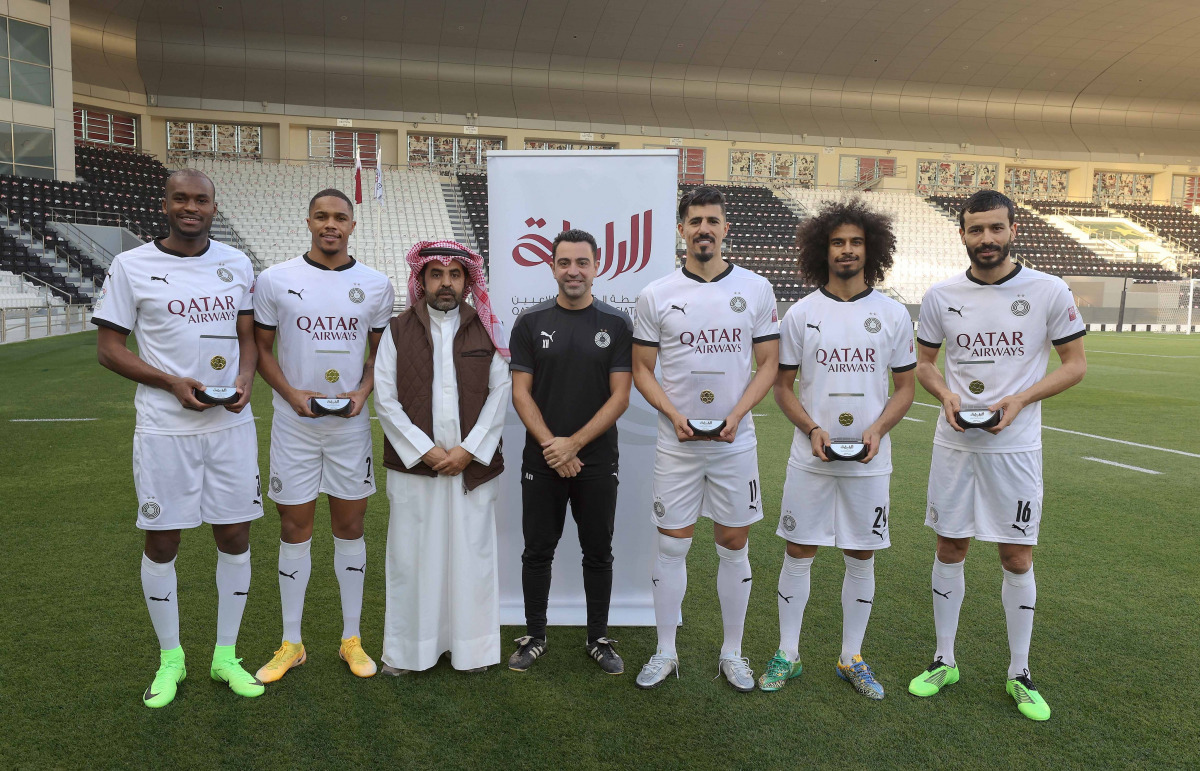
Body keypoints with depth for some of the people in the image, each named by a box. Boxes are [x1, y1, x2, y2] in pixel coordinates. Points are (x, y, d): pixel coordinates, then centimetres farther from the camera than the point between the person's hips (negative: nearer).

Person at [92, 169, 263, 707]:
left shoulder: (236, 264, 7)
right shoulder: (131, 266, -2)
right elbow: (108, 346, -1)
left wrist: (244, 380, -7)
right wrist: (173, 384, -14)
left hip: (232, 424, 3)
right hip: (164, 427, -2)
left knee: (235, 536, 7)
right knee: (161, 541, 6)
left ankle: (225, 655, 23)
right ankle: (170, 658, 26)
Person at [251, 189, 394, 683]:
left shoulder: (376, 285, 2)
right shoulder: (275, 280, -2)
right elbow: (261, 349, 4)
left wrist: (363, 391, -8)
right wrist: (291, 393, -11)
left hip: (351, 422, 1)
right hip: (294, 422, -1)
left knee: (350, 526, 8)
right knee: (295, 528, 6)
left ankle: (352, 638, 22)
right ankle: (291, 643, 20)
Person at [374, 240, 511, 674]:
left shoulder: (486, 330, 6)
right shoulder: (398, 330, 5)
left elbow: (500, 393, 1)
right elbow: (386, 399, 0)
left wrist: (469, 450, -8)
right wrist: (425, 450, -8)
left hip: (473, 465, 1)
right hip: (414, 464, 0)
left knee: (472, 554, 6)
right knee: (411, 556, 5)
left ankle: (472, 646, 21)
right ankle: (407, 650, 20)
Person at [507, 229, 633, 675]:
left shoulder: (616, 325, 0)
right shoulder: (531, 323, 2)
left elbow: (620, 396, -5)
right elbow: (521, 393, -2)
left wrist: (573, 443, -13)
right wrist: (550, 444, -14)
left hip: (597, 461, 0)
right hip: (541, 461, 1)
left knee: (598, 553, 10)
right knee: (537, 552, 9)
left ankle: (598, 639, 26)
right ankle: (534, 637, 26)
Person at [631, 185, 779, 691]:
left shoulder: (756, 289, 2)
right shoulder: (656, 296, 0)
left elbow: (769, 364, 3)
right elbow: (641, 369, 3)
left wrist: (736, 414, -11)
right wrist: (675, 416, -12)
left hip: (735, 441, 1)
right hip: (676, 442, 0)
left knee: (734, 546, 8)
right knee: (672, 545, 5)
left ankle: (732, 654, 24)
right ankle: (665, 653, 21)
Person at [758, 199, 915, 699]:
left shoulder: (893, 315, 2)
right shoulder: (800, 314, 1)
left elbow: (905, 387, 6)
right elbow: (782, 386, 4)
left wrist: (877, 429, -11)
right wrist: (812, 429, -12)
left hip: (870, 460, 1)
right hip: (811, 457, -1)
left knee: (861, 558, 10)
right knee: (798, 553, 5)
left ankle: (852, 659, 26)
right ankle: (787, 655, 20)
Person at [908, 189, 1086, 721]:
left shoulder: (1049, 292, -5)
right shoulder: (940, 296, 1)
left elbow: (1075, 363, 1)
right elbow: (923, 362, 11)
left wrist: (1020, 399, -14)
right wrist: (946, 395, -9)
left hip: (1015, 445, -2)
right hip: (954, 443, 2)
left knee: (1017, 559, 5)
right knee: (950, 550, 10)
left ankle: (1020, 674, 23)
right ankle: (944, 661, 25)